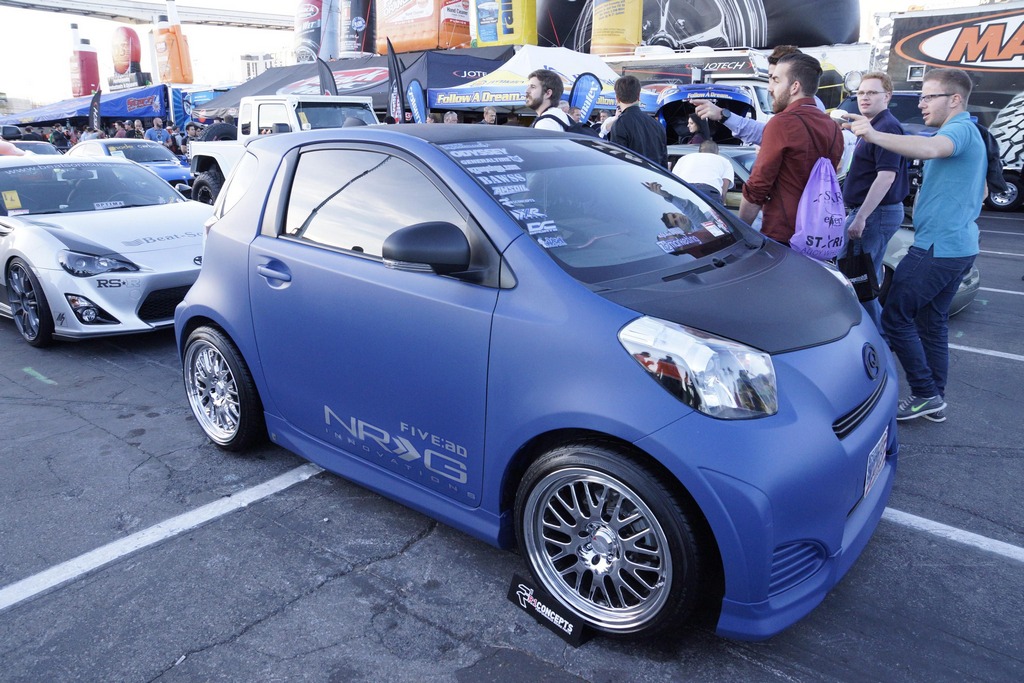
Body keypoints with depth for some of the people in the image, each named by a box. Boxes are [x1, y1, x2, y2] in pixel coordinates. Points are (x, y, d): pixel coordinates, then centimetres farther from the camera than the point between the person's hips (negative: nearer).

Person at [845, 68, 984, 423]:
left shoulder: (960, 129, -13)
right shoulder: (969, 133, 21)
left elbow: (931, 148, -39)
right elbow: (980, 192, 33)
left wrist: (875, 136, -51)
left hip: (937, 246, -11)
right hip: (960, 245, 11)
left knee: (896, 316, -6)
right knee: (932, 321, 14)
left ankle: (925, 394, 0)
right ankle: (935, 401, 21)